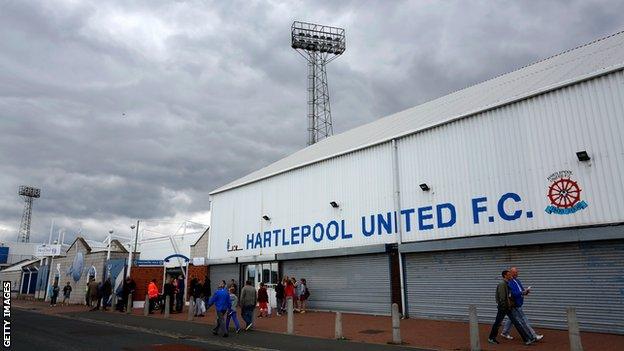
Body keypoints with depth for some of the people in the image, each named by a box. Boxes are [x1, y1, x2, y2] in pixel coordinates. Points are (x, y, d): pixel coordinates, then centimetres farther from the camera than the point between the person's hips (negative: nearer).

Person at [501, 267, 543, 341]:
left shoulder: (517, 280, 11)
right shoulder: (510, 282, -19)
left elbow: (522, 289, 14)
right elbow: (514, 293, -26)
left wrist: (526, 291, -6)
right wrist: (523, 292, -31)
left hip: (518, 304, 10)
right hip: (515, 305, -10)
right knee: (524, 321, -3)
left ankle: (504, 333, 29)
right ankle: (534, 336, 3)